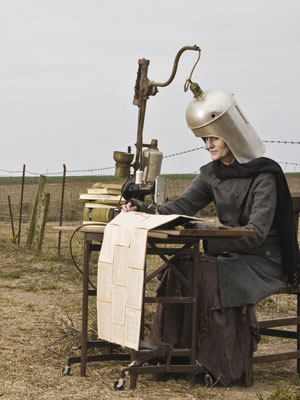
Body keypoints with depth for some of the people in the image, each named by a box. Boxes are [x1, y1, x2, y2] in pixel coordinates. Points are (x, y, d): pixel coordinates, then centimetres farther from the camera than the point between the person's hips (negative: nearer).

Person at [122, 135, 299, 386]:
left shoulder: (264, 176, -15)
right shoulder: (211, 174, 7)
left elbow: (256, 233, -22)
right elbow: (182, 207, -1)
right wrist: (144, 210, -19)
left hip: (264, 261, -6)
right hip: (231, 255, 7)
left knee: (210, 278, -31)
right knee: (179, 269, -18)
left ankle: (223, 366, -22)